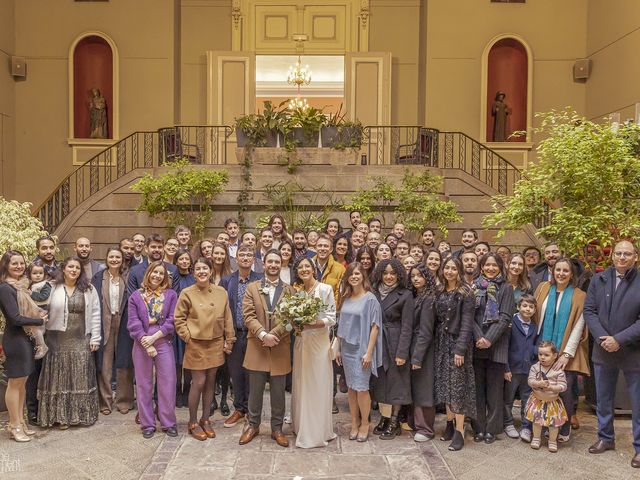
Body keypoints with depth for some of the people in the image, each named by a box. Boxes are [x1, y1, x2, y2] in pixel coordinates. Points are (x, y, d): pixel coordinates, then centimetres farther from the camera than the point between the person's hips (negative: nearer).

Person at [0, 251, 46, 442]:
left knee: (22, 382, 14)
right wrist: (40, 321, -10)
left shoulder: (21, 286, 11)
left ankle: (20, 422, 24)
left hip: (25, 338, 8)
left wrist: (39, 313, -1)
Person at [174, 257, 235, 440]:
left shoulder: (221, 292, 1)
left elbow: (227, 318, 5)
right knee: (198, 383, -2)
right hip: (196, 345, -3)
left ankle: (205, 420, 26)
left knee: (210, 382, 11)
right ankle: (193, 423, 16)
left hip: (216, 344, 3)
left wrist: (229, 340, 4)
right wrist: (188, 338, -8)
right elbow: (178, 319, -3)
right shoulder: (187, 293, -8)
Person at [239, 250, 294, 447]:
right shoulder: (252, 288, 4)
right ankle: (253, 425, 27)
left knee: (278, 392, 9)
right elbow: (248, 315, -5)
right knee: (255, 390, 10)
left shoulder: (289, 290, 5)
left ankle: (277, 428, 24)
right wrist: (263, 335, -18)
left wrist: (273, 334, -17)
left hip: (280, 348, 0)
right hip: (256, 347, 0)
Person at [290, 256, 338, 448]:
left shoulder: (325, 289, -7)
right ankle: (301, 427, 25)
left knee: (317, 386, 0)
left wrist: (312, 324, -20)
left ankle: (317, 432, 11)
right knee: (301, 385, 11)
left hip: (318, 342, -5)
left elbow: (331, 318, -9)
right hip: (301, 342, 5)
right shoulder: (297, 291, 9)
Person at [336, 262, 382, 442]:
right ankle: (354, 423, 21)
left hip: (361, 349, -5)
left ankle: (365, 424, 15)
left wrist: (369, 352, -14)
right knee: (351, 387, 10)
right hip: (347, 348, 5)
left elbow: (375, 327, -10)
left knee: (361, 387, -1)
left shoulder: (370, 299, -8)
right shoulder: (345, 298, 7)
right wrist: (338, 349, 9)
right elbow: (342, 326, 12)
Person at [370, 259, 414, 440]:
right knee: (380, 382, 10)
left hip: (395, 344, -5)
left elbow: (407, 326, -9)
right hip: (377, 343, 5)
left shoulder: (405, 295, -6)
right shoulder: (374, 293, 7)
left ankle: (394, 422, 14)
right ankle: (384, 419, 22)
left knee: (394, 382, 2)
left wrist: (402, 353, -14)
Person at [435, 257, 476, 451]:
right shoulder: (440, 292, 9)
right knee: (445, 384, 10)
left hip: (457, 342, -6)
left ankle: (459, 431, 3)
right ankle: (450, 423, 22)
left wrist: (460, 349, -19)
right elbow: (436, 319, 10)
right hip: (442, 342, 6)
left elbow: (466, 323, -14)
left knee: (458, 385, -4)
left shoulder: (466, 293, -9)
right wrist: (437, 342, 4)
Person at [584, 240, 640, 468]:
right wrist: (602, 338, -13)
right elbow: (589, 310, -1)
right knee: (603, 398, 16)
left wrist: (619, 339, -19)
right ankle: (606, 438, 33)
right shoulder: (598, 280, 2)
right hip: (603, 351, 4)